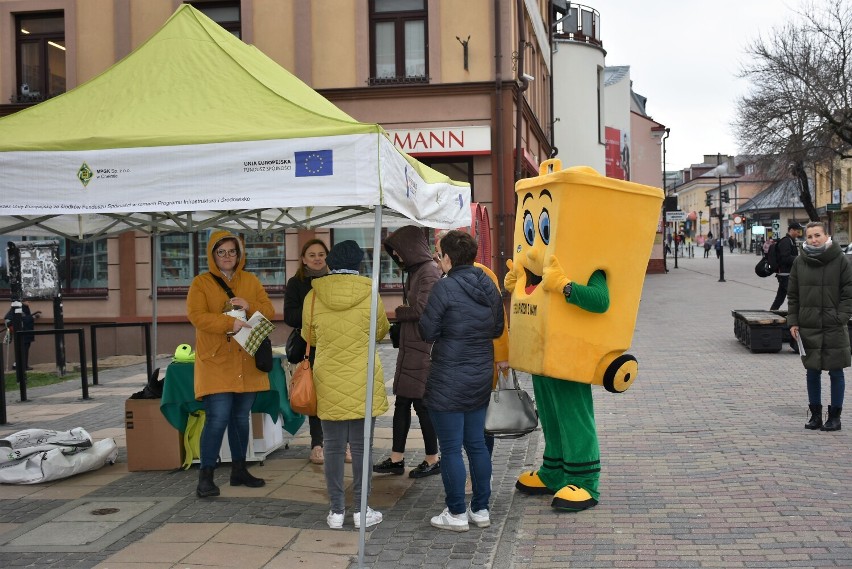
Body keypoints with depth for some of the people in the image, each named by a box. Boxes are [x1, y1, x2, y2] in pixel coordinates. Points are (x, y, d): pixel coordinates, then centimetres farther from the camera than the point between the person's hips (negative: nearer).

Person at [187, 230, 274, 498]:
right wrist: (229, 323, -24)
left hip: (246, 362, 5)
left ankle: (239, 470, 25)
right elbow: (197, 316, -13)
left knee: (241, 416, 13)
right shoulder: (201, 282, 0)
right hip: (216, 362, -5)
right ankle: (205, 476, -1)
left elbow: (269, 311, 8)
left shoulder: (251, 281, 12)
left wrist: (249, 306, -11)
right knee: (217, 418, -11)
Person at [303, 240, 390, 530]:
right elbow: (381, 332, 9)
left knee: (333, 447, 8)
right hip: (363, 382, -1)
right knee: (362, 445, 6)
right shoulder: (370, 294, -6)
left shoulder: (314, 296, -3)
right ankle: (362, 510, 12)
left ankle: (336, 510, 13)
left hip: (329, 383, 1)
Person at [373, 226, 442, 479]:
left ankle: (433, 460, 14)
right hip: (409, 347, 9)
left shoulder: (429, 271, -15)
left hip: (422, 349, -9)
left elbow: (421, 310, -21)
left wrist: (399, 312, -6)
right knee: (402, 402, 11)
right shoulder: (415, 270, 13)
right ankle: (396, 458, 18)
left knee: (422, 403, 1)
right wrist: (403, 314, -3)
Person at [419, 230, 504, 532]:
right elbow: (497, 329, 13)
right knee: (477, 443, 16)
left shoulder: (445, 287, -16)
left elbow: (428, 332, -13)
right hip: (481, 377, 7)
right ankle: (480, 509, 23)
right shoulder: (489, 286, 5)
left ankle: (457, 513, 12)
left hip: (449, 380, -7)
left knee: (450, 448, 3)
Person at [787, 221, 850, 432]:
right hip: (808, 326, 3)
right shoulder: (799, 262, 4)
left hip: (834, 328, -3)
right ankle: (815, 414, 20)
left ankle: (835, 416, 15)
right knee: (812, 372, 9)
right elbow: (792, 295, 9)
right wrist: (792, 321, 3)